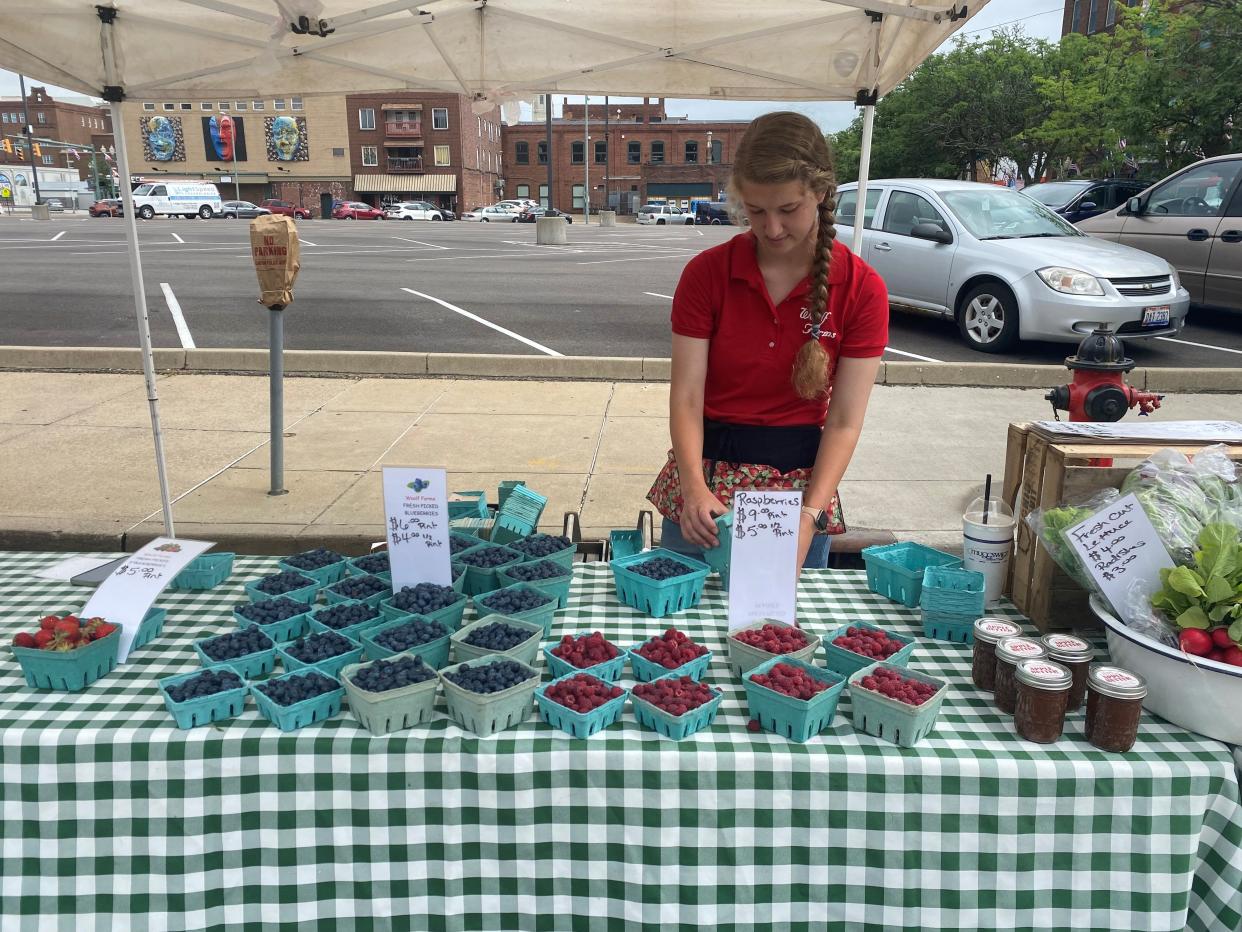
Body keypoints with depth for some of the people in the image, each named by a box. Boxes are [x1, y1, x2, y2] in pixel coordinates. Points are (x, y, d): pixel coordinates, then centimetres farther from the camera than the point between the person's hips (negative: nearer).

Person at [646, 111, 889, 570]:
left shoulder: (862, 290, -9)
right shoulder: (706, 273, -8)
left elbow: (845, 421, -10)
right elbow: (687, 396, -10)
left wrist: (810, 516, -21)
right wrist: (694, 487, -26)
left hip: (800, 482, 0)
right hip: (706, 483, 0)